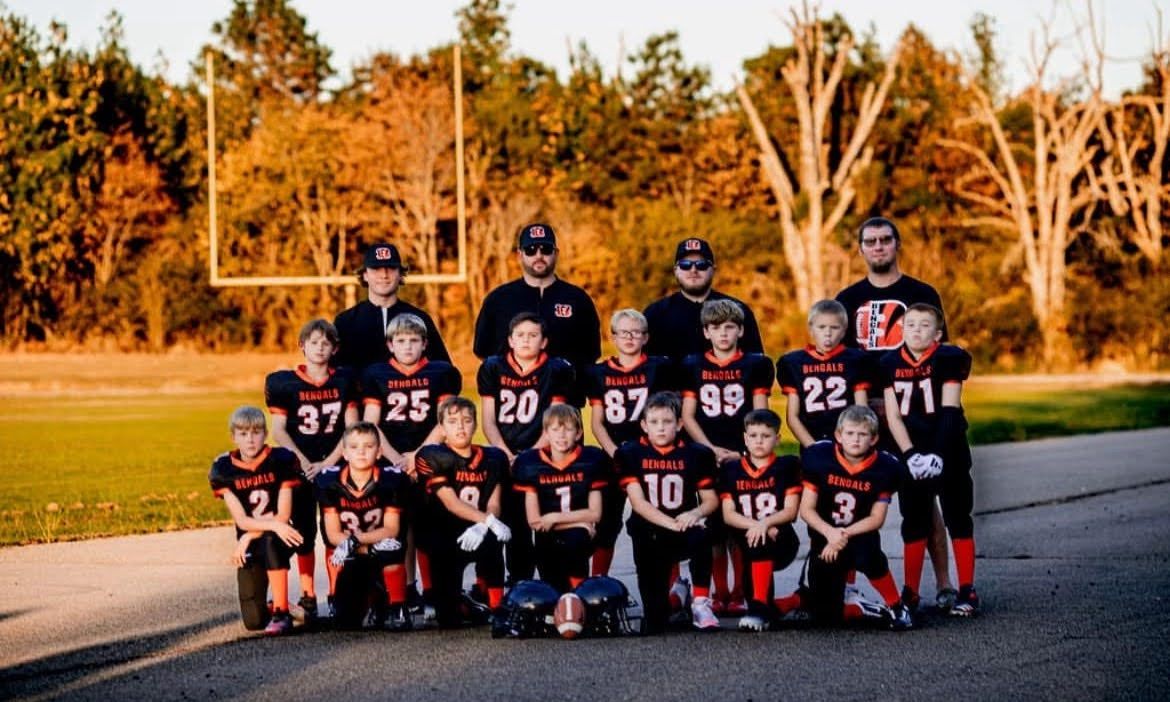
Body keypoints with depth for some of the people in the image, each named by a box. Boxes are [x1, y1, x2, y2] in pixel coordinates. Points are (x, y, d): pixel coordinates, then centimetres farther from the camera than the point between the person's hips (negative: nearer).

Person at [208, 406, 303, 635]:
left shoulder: (281, 460, -10)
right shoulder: (223, 469, -6)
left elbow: (283, 515, -11)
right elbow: (241, 520, -12)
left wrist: (249, 537, -18)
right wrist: (274, 525, -29)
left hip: (278, 538, -2)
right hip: (248, 545, 2)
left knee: (270, 542, -40)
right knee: (254, 621, -7)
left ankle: (281, 613, -33)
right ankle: (277, 605, 31)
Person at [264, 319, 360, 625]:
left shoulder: (345, 381, 5)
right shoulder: (283, 383, 1)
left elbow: (352, 428, 1)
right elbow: (279, 430, -1)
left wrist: (327, 463, -9)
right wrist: (303, 463, -12)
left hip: (335, 466, 1)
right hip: (300, 468, -1)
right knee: (304, 533, 0)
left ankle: (336, 596, 4)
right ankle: (308, 597, 6)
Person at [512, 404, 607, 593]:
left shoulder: (591, 460, -2)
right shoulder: (532, 463, -4)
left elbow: (595, 514, -2)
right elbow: (534, 521, -6)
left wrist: (554, 518, -9)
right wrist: (578, 523, -10)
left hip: (578, 543, -1)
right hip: (547, 542, 1)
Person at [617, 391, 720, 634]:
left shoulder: (696, 454, 3)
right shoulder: (631, 453, -1)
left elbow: (711, 500, 6)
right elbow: (638, 502, -9)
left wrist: (696, 513, -17)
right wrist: (672, 524, -21)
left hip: (684, 532, 1)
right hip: (649, 534, -1)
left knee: (701, 536, -36)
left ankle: (701, 603, -24)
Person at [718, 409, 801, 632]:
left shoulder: (787, 466, 5)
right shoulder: (731, 470, 11)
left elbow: (790, 511, -3)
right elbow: (728, 515, 2)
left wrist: (765, 524, -22)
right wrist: (755, 525, -17)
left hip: (780, 540, -4)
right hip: (745, 542, 4)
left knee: (761, 545, -34)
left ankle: (759, 609, -40)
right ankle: (768, 611, -9)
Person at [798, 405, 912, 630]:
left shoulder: (885, 467, -11)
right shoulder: (820, 457, -10)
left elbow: (876, 519, -9)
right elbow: (806, 510, -8)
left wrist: (845, 535, -24)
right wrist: (830, 533, -26)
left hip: (860, 537, -1)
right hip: (824, 538, 1)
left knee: (865, 554, -39)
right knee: (826, 617, -6)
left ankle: (896, 607, -14)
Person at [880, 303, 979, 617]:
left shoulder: (949, 358, -8)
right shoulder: (891, 363, 2)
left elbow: (949, 411, -12)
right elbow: (893, 416, -1)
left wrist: (939, 453, -20)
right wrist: (910, 454, -13)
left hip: (949, 452, -3)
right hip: (912, 453, 3)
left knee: (958, 519, 0)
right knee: (913, 523, 8)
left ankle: (967, 592, 1)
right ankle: (910, 592, 13)